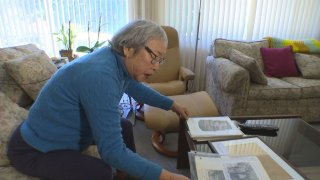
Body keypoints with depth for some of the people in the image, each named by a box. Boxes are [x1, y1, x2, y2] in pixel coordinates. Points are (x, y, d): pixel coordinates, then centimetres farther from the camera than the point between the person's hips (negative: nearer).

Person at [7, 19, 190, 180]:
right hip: (34, 149, -8)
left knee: (124, 127, 9)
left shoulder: (120, 62, -8)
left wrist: (172, 104, 16)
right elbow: (112, 151, -35)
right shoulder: (100, 75, -35)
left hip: (65, 133, 9)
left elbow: (137, 88, 13)